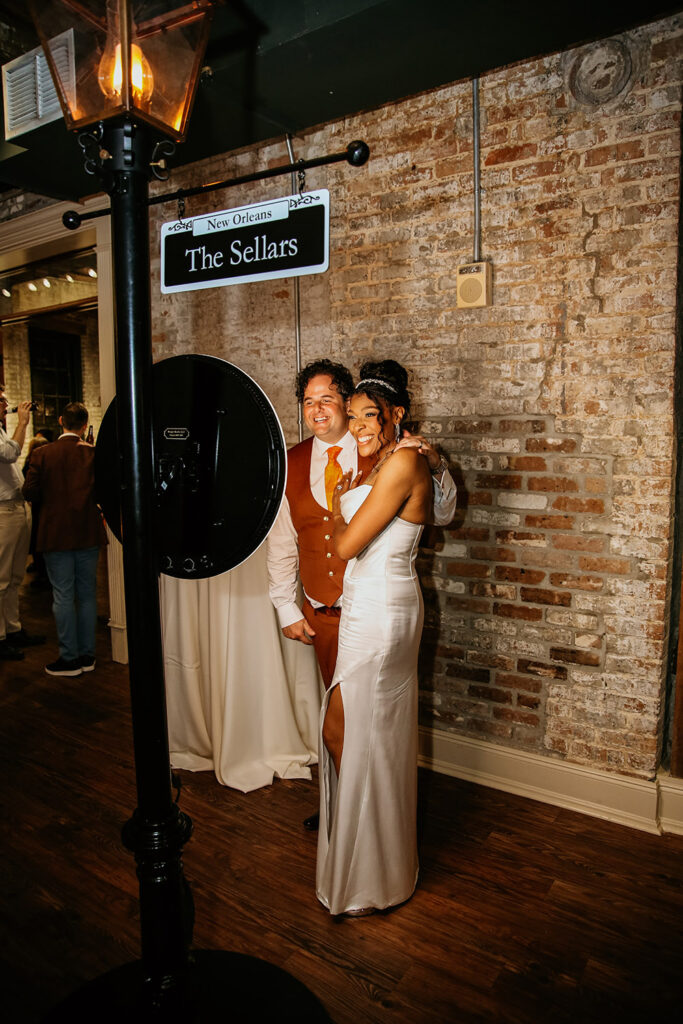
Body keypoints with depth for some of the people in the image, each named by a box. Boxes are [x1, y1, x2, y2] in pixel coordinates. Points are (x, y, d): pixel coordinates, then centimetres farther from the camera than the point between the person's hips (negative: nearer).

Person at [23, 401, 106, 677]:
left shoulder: (43, 454, -7)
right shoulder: (94, 453, -5)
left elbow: (30, 492, -7)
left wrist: (52, 497, 12)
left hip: (56, 533, -2)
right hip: (88, 533, 2)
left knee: (63, 596, 5)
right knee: (87, 594, 11)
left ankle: (69, 658, 11)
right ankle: (87, 655, 19)